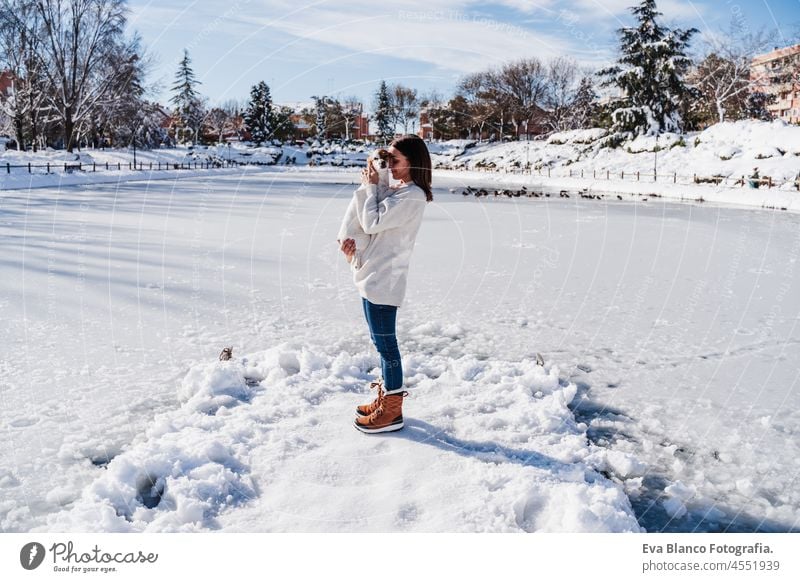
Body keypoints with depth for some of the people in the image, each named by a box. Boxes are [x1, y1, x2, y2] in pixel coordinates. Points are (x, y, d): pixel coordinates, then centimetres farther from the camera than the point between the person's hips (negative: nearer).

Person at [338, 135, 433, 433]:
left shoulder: (412, 196, -15)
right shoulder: (394, 190, 14)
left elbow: (372, 222, -19)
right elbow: (369, 224, 17)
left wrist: (371, 186, -6)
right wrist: (351, 242, -2)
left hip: (383, 279, -10)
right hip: (372, 275, 10)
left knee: (385, 342, -2)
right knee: (382, 341, 17)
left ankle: (392, 412, 9)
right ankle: (385, 398, 31)